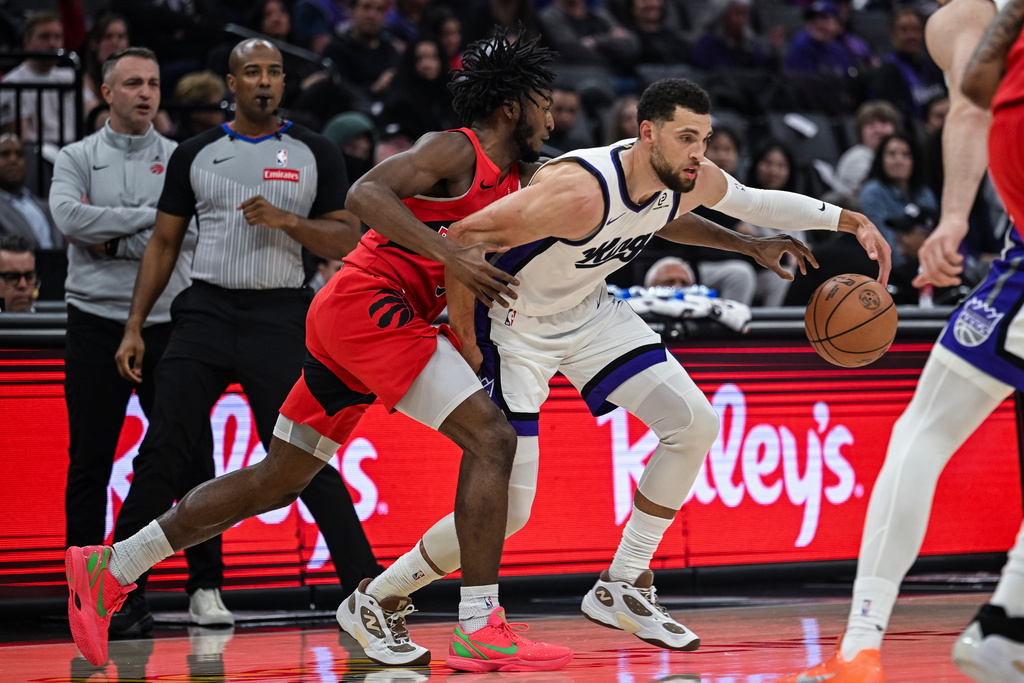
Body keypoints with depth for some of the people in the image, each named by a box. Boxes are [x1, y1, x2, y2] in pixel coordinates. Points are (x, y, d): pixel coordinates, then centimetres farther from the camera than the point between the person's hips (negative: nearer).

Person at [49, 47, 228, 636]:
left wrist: (113, 240, -9)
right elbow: (70, 217, -12)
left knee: (191, 455, -2)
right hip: (97, 325, -1)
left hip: (169, 322, 1)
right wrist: (149, 215, -12)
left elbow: (190, 230, -6)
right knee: (90, 464, 0)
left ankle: (206, 587, 5)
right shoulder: (78, 159, 7)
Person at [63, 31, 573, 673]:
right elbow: (365, 193, -23)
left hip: (344, 318, 10)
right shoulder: (454, 150, -7)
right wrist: (449, 254, -30)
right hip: (368, 301, -10)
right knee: (491, 439, -16)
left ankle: (111, 569, 19)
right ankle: (480, 629, -21)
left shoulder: (512, 181, 20)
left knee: (280, 478, 14)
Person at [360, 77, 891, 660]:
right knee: (507, 511, -11)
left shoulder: (691, 182, -13)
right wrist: (467, 344, -20)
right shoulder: (580, 192, -36)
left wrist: (850, 221, 6)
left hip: (591, 312, 7)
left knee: (695, 423, -5)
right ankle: (378, 597, 9)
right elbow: (463, 239, -30)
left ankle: (621, 589, 7)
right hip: (515, 325, -7)